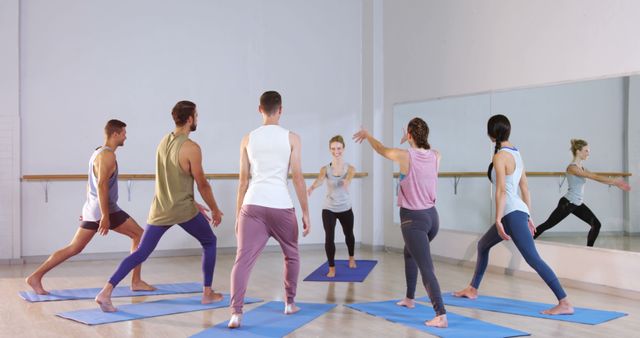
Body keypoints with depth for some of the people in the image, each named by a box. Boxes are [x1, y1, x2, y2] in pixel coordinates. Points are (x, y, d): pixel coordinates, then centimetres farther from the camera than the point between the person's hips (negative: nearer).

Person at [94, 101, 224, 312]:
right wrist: (215, 209, 6)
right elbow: (202, 184, -8)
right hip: (183, 210, -6)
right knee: (209, 242, 18)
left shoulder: (164, 142, 9)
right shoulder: (191, 148, -14)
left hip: (160, 209, 6)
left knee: (141, 253, 6)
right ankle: (208, 293, 19)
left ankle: (106, 292, -7)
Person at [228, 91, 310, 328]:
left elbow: (243, 180, 10)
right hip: (281, 206, -1)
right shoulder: (292, 138, 4)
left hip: (253, 205, 1)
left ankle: (236, 312, -19)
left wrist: (238, 214, 15)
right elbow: (298, 178, 0)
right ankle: (290, 303, 31)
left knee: (243, 259, -5)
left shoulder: (248, 139, 10)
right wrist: (306, 213, 5)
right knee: (291, 255, 22)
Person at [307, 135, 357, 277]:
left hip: (345, 208, 1)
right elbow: (320, 180, -31)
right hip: (329, 209, -1)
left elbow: (349, 177, -32)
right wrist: (312, 187, -54)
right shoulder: (325, 169, -9)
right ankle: (332, 268, 1)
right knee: (329, 237, -14)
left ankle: (351, 257, 51)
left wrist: (346, 181, -57)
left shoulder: (350, 168, -8)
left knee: (348, 235, 21)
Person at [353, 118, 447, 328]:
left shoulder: (405, 156, -14)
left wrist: (366, 134, 24)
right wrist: (410, 142, 39)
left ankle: (441, 316, -19)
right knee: (409, 253, 31)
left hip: (413, 219, -6)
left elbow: (381, 149, 6)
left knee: (426, 269, -11)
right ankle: (409, 298, 40)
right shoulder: (436, 156, -1)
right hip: (432, 216, 7)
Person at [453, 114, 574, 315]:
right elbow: (525, 188, 16)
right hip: (519, 211, 10)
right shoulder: (516, 154, 14)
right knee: (483, 245, 24)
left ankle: (564, 303, -17)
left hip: (512, 213, -10)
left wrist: (498, 220, -18)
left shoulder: (500, 156, -12)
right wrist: (528, 217, 19)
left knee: (533, 259, -14)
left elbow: (502, 190, -18)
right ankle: (472, 289, 36)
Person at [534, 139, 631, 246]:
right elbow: (594, 177, -24)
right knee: (548, 225, -1)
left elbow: (596, 177, 8)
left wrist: (616, 183, 0)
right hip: (567, 203, -9)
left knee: (596, 225, 1)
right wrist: (615, 181, -24)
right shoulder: (572, 167, -18)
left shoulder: (581, 167, 10)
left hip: (578, 204, 9)